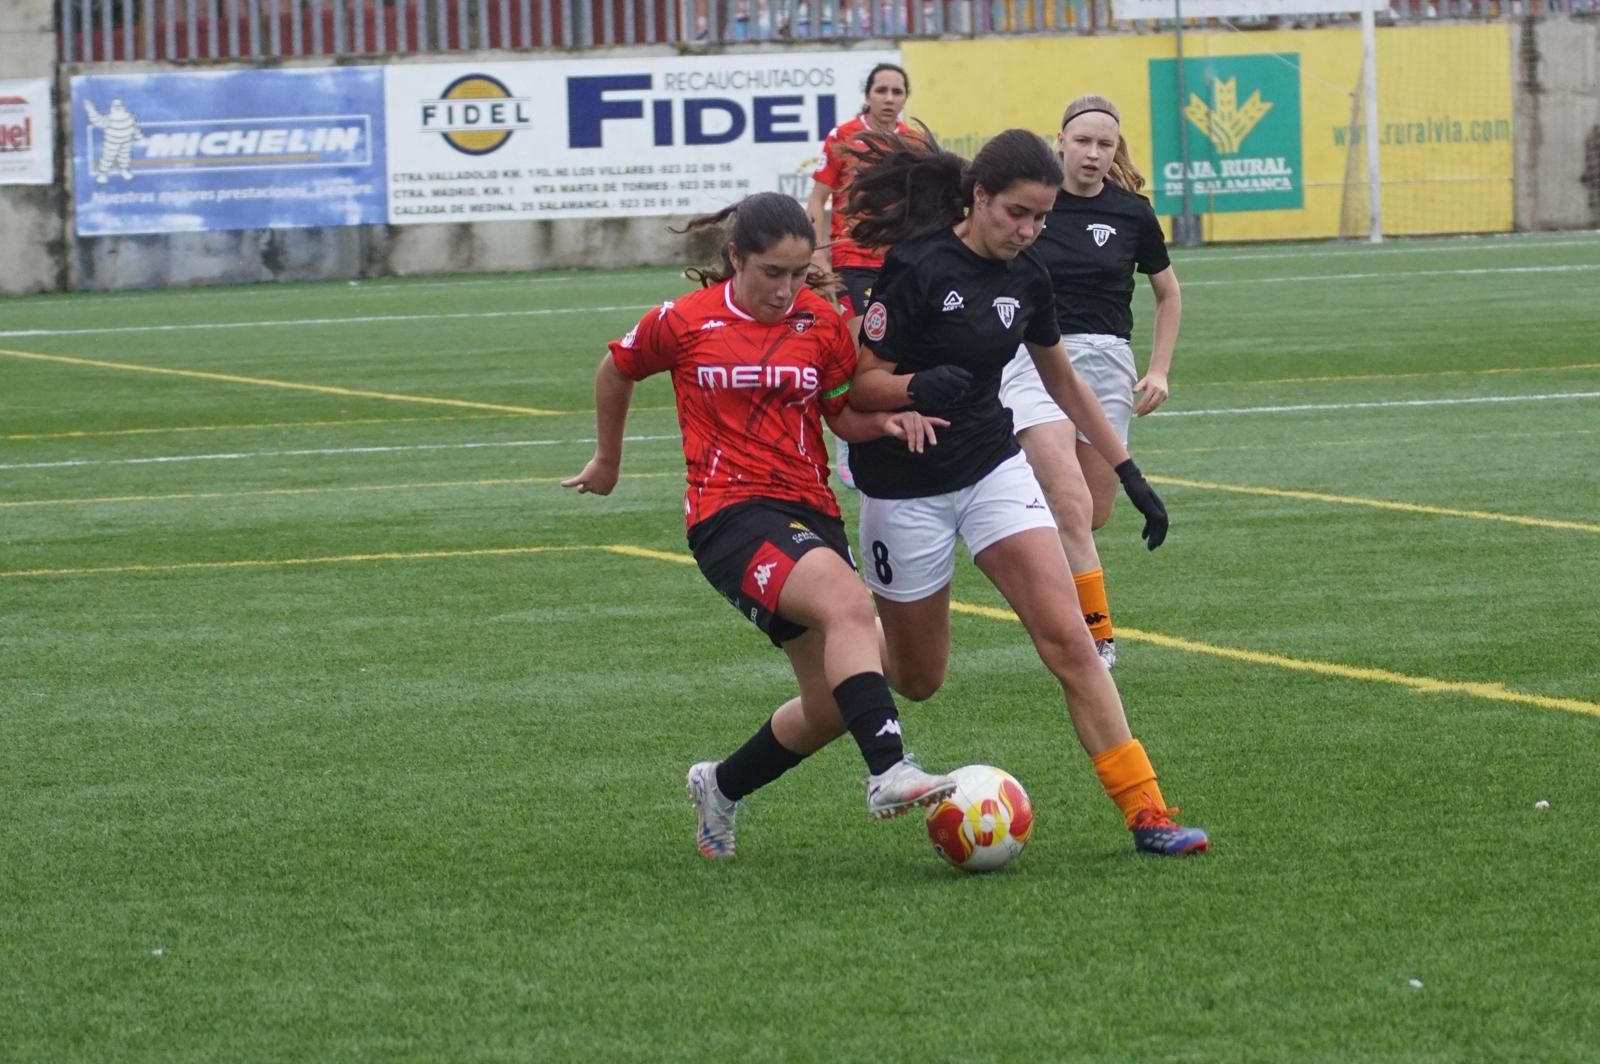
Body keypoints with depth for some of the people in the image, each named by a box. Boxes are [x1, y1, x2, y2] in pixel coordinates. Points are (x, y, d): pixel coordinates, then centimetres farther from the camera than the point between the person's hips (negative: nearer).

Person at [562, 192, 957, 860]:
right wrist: (608, 462, 27)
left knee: (833, 707, 4)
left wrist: (889, 421, -8)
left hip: (811, 511, 5)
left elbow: (845, 416, 14)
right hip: (730, 514, -5)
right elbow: (616, 372, 16)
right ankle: (889, 773, -43)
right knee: (848, 605, -33)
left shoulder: (821, 323, 5)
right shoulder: (684, 323, -2)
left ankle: (721, 788, 30)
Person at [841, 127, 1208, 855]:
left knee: (1068, 638, -11)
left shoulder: (1025, 276, 0)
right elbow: (858, 384, -16)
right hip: (906, 486, -5)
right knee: (917, 678, 8)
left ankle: (1145, 812, -13)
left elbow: (1062, 381, 15)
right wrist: (918, 388, -37)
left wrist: (1128, 471, 14)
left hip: (993, 467, 5)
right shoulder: (917, 269, -19)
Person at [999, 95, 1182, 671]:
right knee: (1071, 507, -19)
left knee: (1095, 513, 7)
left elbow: (1168, 295, 15)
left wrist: (1159, 370, 6)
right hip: (1036, 361, -3)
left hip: (1108, 364, 3)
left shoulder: (1132, 212, 1)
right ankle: (1099, 636, -14)